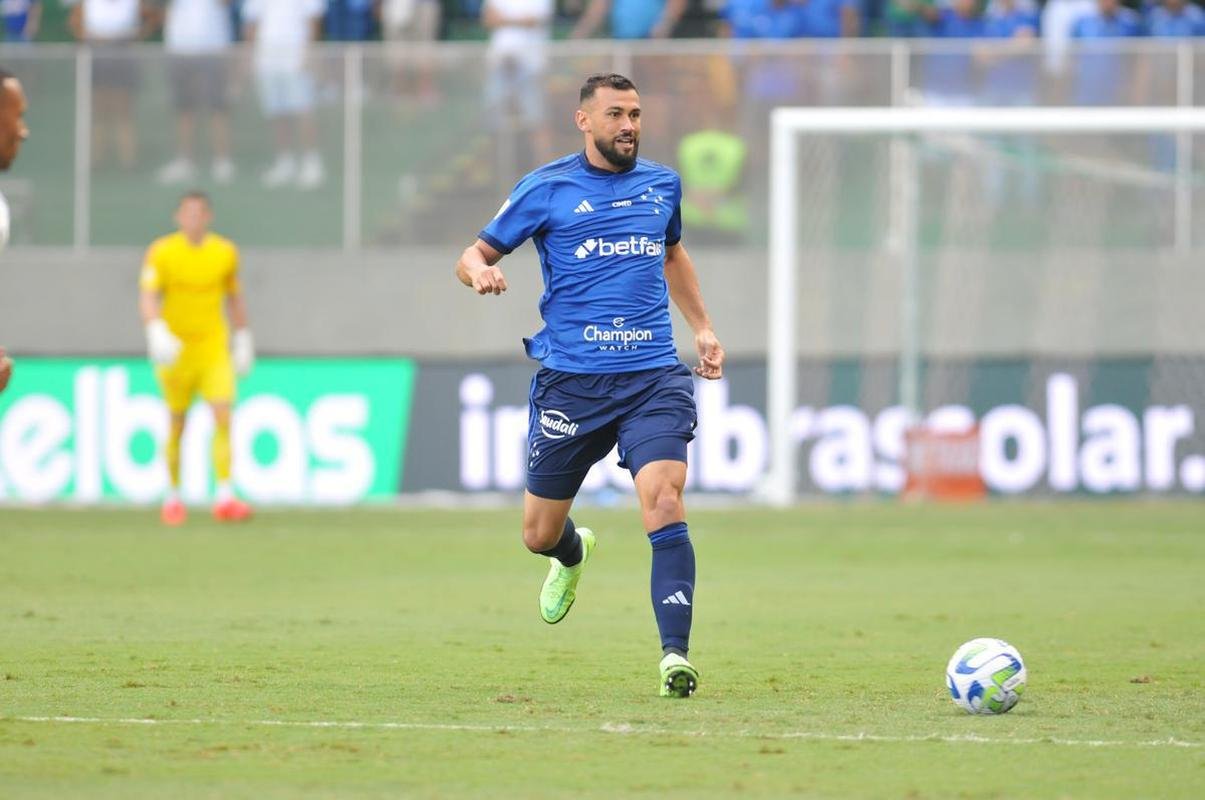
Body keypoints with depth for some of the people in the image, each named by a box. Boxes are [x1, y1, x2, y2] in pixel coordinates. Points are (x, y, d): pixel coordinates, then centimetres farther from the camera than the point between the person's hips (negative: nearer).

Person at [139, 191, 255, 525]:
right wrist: (157, 331, -30)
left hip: (214, 348, 1)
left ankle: (224, 497, -17)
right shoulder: (162, 253, -5)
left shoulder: (226, 252, 4)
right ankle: (173, 497, 21)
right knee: (177, 426, 6)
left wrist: (243, 338, 17)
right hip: (176, 349, -1)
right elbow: (148, 297, -14)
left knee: (223, 419, -13)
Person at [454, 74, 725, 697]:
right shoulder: (547, 189, 1)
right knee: (539, 535, 8)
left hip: (654, 377, 1)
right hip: (571, 381, -1)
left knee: (664, 500, -22)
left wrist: (702, 329, 24)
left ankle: (675, 654, -25)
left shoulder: (662, 185, 12)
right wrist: (479, 271, -19)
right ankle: (573, 553, 47)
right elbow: (474, 255, 5)